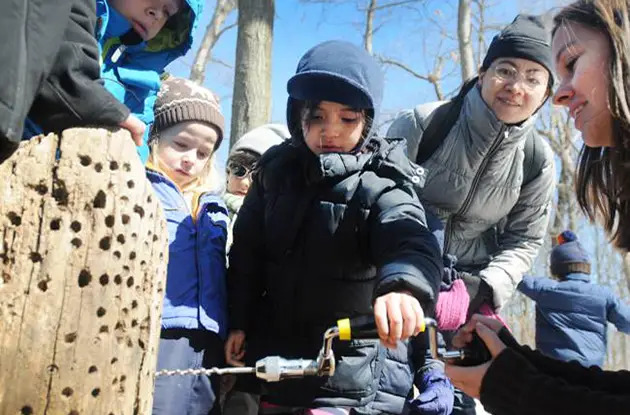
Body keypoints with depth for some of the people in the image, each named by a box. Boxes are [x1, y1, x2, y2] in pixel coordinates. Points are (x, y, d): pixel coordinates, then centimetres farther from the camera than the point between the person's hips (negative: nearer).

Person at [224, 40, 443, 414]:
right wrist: (238, 321, 5)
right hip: (269, 350, 4)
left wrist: (404, 286, -55)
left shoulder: (383, 187, -13)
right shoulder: (276, 170, 0)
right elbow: (247, 252, 7)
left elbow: (413, 241, -33)